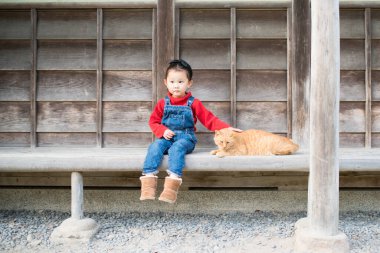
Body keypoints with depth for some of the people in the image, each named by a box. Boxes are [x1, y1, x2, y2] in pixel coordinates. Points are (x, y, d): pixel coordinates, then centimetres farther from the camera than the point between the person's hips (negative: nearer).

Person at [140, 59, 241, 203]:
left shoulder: (193, 103, 5)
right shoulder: (163, 103, 11)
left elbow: (209, 120, 2)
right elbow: (153, 121, 12)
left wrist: (227, 128, -10)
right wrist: (163, 131, -8)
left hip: (185, 138, -2)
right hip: (167, 137, 2)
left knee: (176, 148, -35)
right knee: (154, 147, -29)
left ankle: (172, 185, -46)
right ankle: (148, 182, -37)